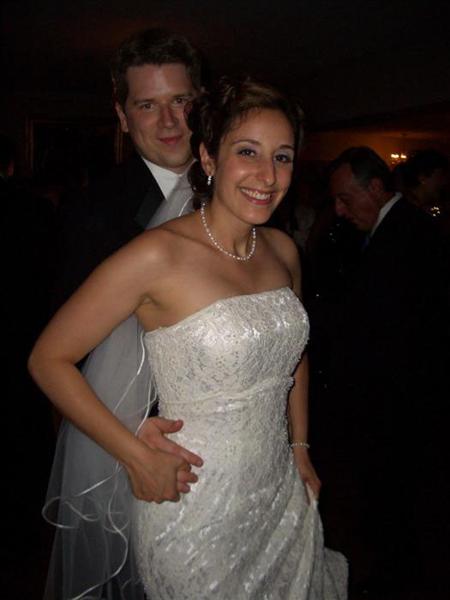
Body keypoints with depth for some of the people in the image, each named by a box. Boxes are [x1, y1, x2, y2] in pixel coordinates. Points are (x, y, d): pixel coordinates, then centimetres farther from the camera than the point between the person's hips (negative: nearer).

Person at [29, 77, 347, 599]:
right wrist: (136, 456, -16)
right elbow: (48, 359, -15)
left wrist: (300, 449, 12)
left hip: (282, 495, 6)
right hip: (196, 508, -6)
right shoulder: (159, 255, -20)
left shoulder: (282, 251, -1)